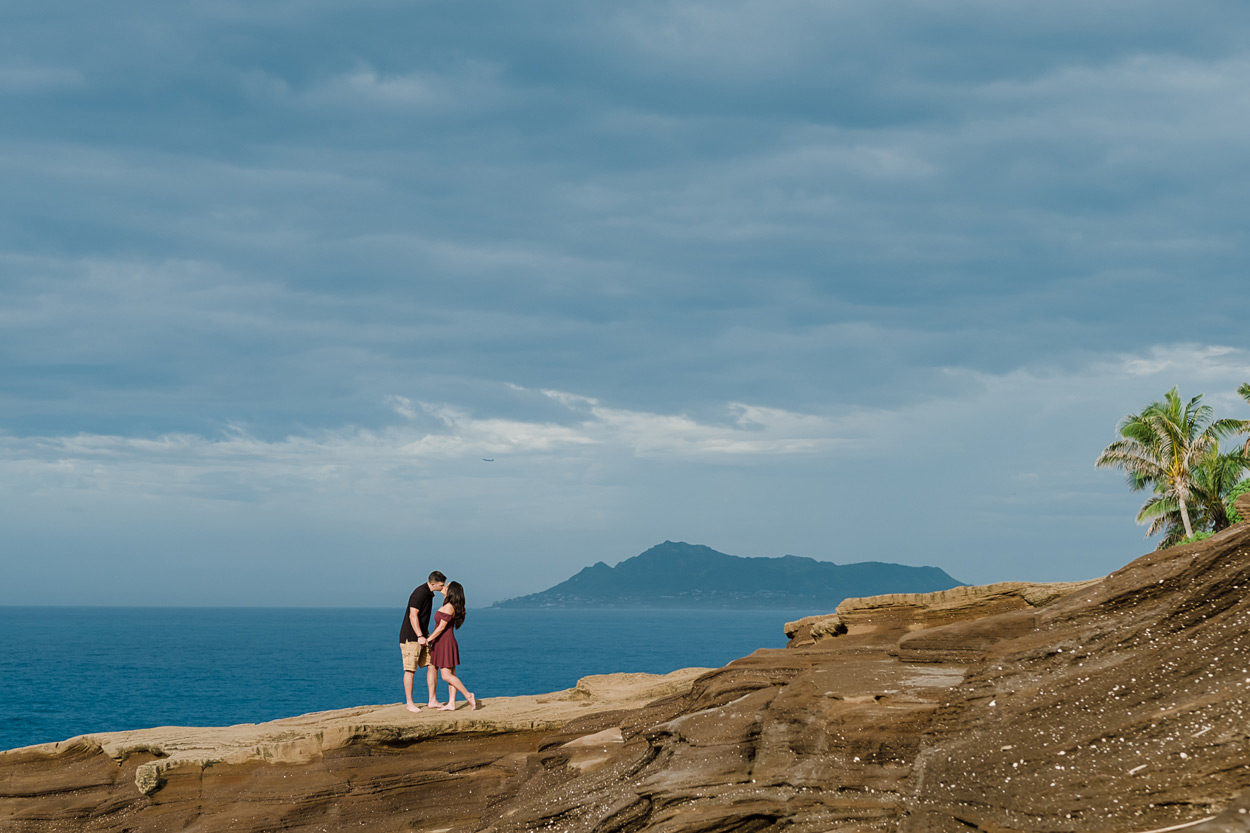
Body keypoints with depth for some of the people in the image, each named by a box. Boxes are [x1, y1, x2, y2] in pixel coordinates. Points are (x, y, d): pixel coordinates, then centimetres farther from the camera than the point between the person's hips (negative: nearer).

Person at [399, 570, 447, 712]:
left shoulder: (429, 594, 12)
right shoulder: (420, 593, -18)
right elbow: (413, 616, -24)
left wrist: (427, 635, 26)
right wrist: (420, 636, -28)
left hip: (422, 637, 9)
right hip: (410, 637, -9)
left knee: (432, 666, 4)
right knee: (410, 670, -4)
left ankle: (432, 701, 7)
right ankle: (409, 703, 3)